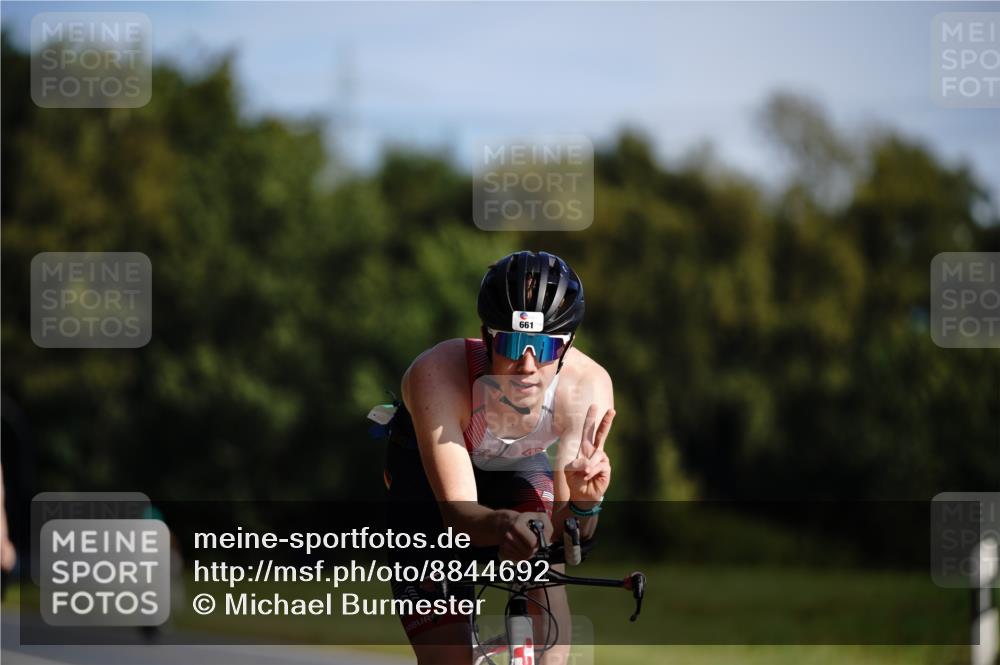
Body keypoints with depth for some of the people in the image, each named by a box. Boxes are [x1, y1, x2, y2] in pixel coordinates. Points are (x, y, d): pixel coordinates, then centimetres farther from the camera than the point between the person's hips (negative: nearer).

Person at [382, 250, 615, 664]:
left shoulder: (587, 386, -34)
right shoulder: (437, 374, -40)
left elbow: (563, 537, -33)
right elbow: (457, 513, -43)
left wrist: (584, 503, -56)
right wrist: (501, 524, -65)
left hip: (519, 469, 2)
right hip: (426, 477, -2)